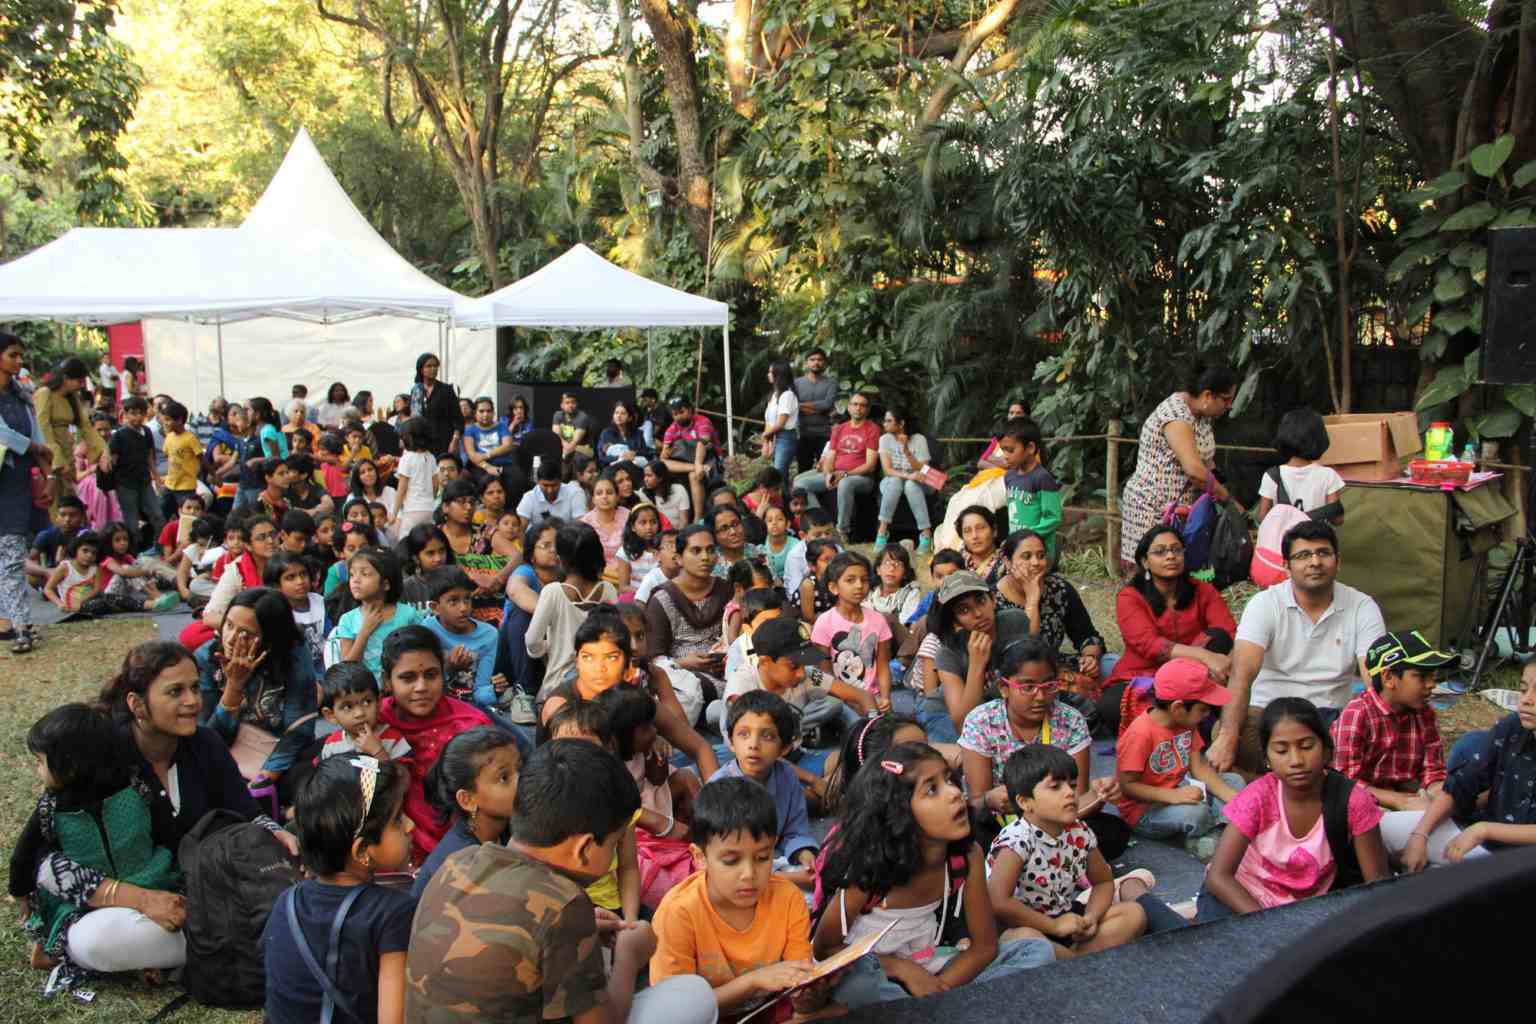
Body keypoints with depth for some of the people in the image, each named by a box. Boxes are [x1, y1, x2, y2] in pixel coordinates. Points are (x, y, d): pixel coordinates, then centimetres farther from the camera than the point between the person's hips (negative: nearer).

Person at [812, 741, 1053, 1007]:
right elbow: (824, 949, -13)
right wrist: (903, 969, -22)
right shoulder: (870, 868, -26)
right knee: (856, 980, -38)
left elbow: (986, 946, -5)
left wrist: (938, 990, -20)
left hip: (926, 967, 5)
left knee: (1039, 951, -8)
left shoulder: (968, 854, -15)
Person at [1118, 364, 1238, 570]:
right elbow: (1194, 470, -28)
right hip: (1153, 508, -9)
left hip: (1181, 506, 9)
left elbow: (1206, 459, 18)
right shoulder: (1177, 417, -21)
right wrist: (1227, 498, -17)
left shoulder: (1202, 413, 9)